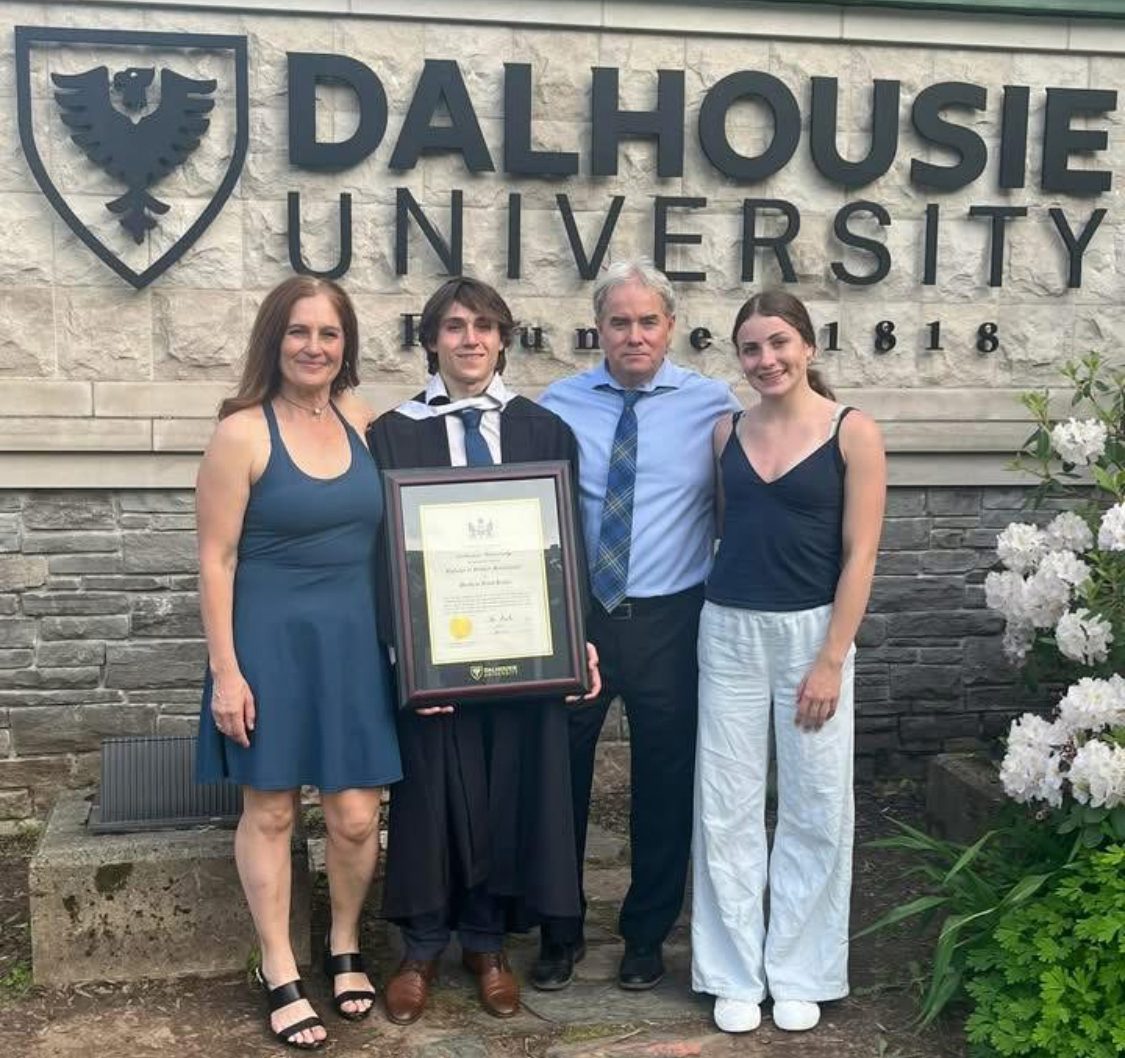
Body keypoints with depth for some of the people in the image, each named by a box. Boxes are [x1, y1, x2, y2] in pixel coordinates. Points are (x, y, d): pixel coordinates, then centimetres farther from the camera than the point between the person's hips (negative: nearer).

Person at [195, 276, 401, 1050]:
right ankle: (281, 975, 24)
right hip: (270, 640, -3)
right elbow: (216, 559, -9)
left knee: (357, 815, 4)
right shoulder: (242, 433, -9)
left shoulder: (362, 421, 4)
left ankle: (346, 948, 30)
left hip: (354, 640, 4)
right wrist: (225, 670, -11)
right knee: (270, 811, 8)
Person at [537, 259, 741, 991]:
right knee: (559, 774, 11)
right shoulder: (558, 405, 2)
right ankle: (559, 934, 31)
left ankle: (648, 936, 32)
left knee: (666, 783, 11)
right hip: (573, 615, 1)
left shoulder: (713, 404, -2)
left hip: (670, 621, -1)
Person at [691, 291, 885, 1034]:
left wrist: (831, 659, -12)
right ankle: (735, 973, 19)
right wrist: (719, 619, 7)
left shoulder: (853, 432, -6)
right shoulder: (729, 431, 5)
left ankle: (799, 972, 22)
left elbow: (860, 554, -9)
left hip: (812, 632, -3)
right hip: (729, 632, 3)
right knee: (727, 806, 6)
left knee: (814, 808, 6)